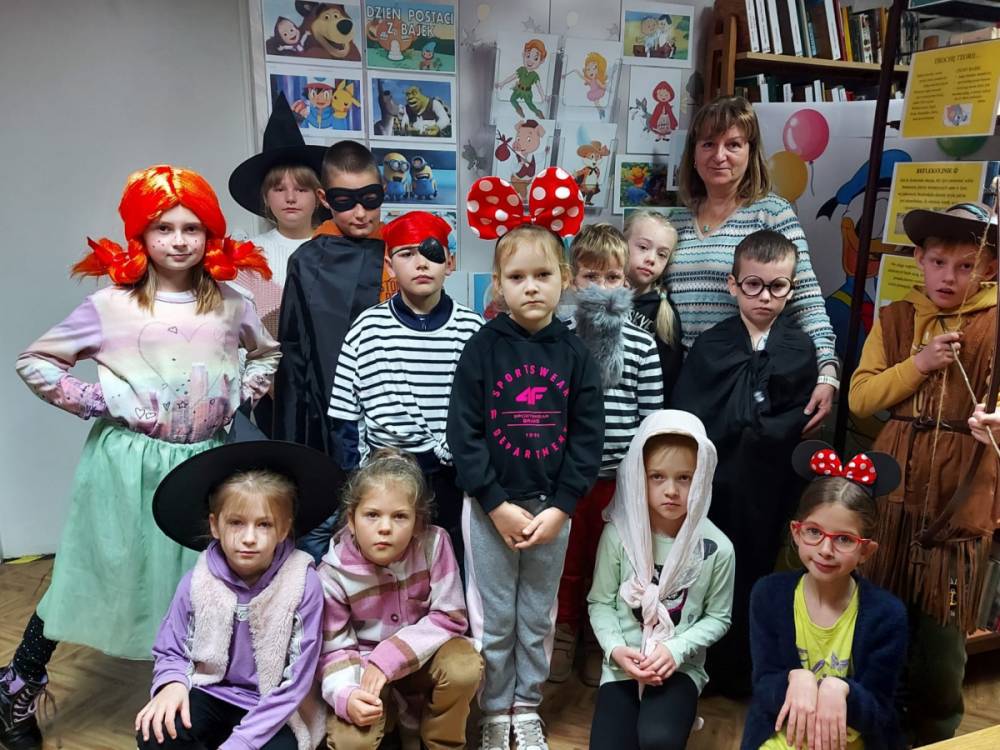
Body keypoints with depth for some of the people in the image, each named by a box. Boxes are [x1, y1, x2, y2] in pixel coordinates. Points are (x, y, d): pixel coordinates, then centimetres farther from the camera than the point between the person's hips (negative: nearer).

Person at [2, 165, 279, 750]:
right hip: (127, 460, -2)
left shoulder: (230, 305, 0)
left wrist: (238, 396, 3)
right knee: (100, 573, 8)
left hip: (202, 463, 3)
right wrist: (94, 401, -9)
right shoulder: (111, 304, -7)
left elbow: (269, 354, 17)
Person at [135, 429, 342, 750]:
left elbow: (295, 682, -16)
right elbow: (170, 652, 4)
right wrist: (173, 683, -19)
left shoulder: (303, 584, -19)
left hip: (270, 710, -2)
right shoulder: (196, 582, -10)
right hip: (210, 693, 2)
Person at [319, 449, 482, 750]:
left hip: (423, 655, 0)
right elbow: (335, 649, -14)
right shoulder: (332, 574, -21)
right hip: (365, 663, 0)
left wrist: (389, 657, -27)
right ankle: (395, 712, 11)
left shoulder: (433, 544, -23)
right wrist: (346, 695, -36)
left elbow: (450, 618, -19)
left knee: (465, 667, -31)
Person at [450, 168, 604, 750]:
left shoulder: (576, 354, -2)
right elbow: (464, 433, -9)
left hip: (552, 509, 2)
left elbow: (588, 438, -2)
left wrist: (558, 509, -9)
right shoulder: (482, 349, -7)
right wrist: (498, 505, -14)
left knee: (538, 619, 17)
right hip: (490, 507, -2)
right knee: (493, 622, 11)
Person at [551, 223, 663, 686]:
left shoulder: (641, 345, -4)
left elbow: (651, 417, -1)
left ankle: (598, 640, 35)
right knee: (566, 559, 15)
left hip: (619, 475, 1)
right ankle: (563, 634, 35)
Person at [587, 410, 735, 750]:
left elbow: (717, 617, 1)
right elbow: (600, 602, 0)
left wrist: (675, 649, -13)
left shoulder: (717, 548, -10)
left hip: (681, 666, -1)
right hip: (624, 665, 1)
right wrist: (616, 649, -16)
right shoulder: (618, 535, -9)